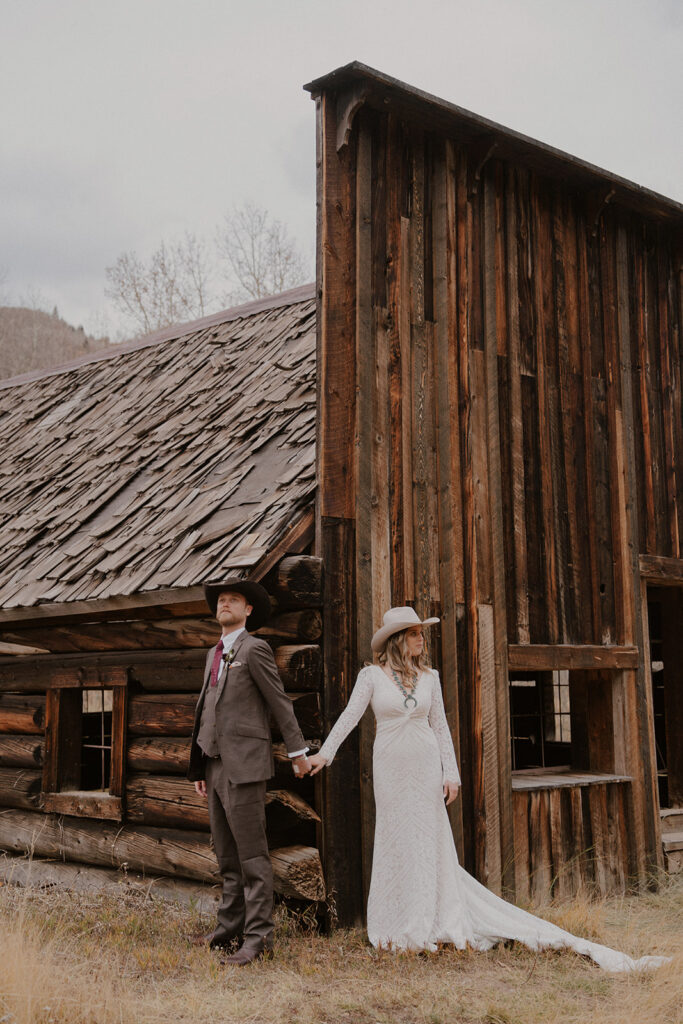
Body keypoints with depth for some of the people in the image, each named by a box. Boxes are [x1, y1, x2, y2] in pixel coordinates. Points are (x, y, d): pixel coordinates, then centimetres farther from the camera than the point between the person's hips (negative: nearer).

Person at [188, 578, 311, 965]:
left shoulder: (254, 649, -6)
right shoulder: (215, 654, 19)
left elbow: (280, 702, -5)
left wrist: (298, 751, -3)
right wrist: (200, 768, 19)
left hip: (244, 766, -9)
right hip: (216, 766, 9)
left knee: (251, 856, -7)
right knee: (228, 856, 14)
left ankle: (258, 937, -3)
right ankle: (230, 927, 22)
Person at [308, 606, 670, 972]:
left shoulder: (428, 677, 5)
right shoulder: (371, 675, -3)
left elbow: (440, 726, 7)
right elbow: (350, 716, -9)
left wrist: (450, 773, 1)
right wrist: (325, 753, -21)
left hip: (425, 767, 2)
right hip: (390, 767, -2)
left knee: (430, 842, 3)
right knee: (395, 843, 3)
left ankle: (428, 926, 13)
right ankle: (398, 929, 14)